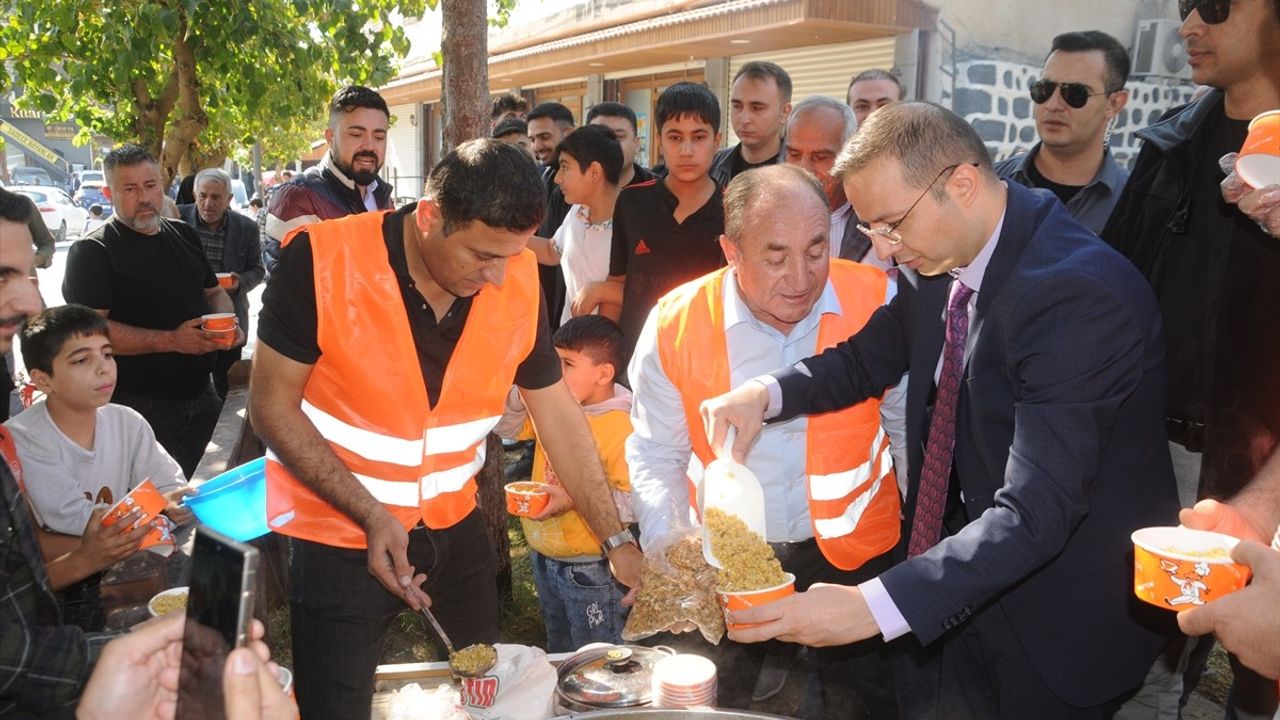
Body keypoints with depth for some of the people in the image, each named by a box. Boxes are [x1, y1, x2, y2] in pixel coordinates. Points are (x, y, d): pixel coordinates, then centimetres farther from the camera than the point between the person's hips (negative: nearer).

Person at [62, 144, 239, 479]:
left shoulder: (183, 234, 11)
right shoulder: (93, 251, -10)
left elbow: (214, 291, 21)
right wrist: (171, 340, -27)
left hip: (201, 396, 7)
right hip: (143, 407, -6)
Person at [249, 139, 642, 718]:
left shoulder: (518, 279, -10)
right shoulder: (321, 262, -21)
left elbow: (557, 414, -3)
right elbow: (272, 406, -15)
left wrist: (617, 541, -4)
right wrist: (371, 516, -22)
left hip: (455, 527, 4)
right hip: (340, 535, -3)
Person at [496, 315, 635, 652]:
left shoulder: (622, 426, -24)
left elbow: (636, 500, -29)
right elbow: (507, 427, 10)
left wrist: (577, 498, -32)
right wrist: (523, 389, -7)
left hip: (591, 570, -8)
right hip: (544, 557, 8)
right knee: (558, 654, 30)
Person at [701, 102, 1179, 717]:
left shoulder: (1081, 294, -28)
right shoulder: (940, 261, -6)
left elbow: (1035, 514, -33)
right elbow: (871, 356, 8)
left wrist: (873, 606, -39)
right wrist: (769, 392, -11)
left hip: (1051, 617, -6)